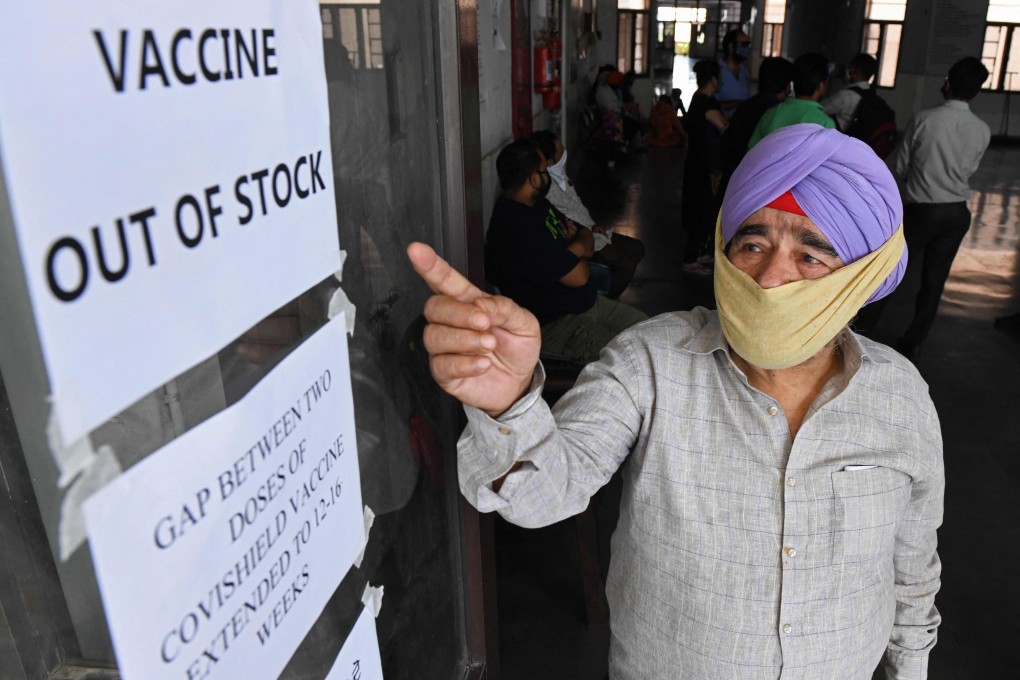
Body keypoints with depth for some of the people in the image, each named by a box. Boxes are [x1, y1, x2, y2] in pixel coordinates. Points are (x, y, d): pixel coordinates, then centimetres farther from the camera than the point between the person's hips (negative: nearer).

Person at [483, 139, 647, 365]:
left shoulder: (537, 203, 7)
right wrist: (579, 252, 0)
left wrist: (578, 246, -10)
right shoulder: (517, 228, -26)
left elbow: (587, 242, 16)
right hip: (553, 327, -10)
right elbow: (578, 276, -24)